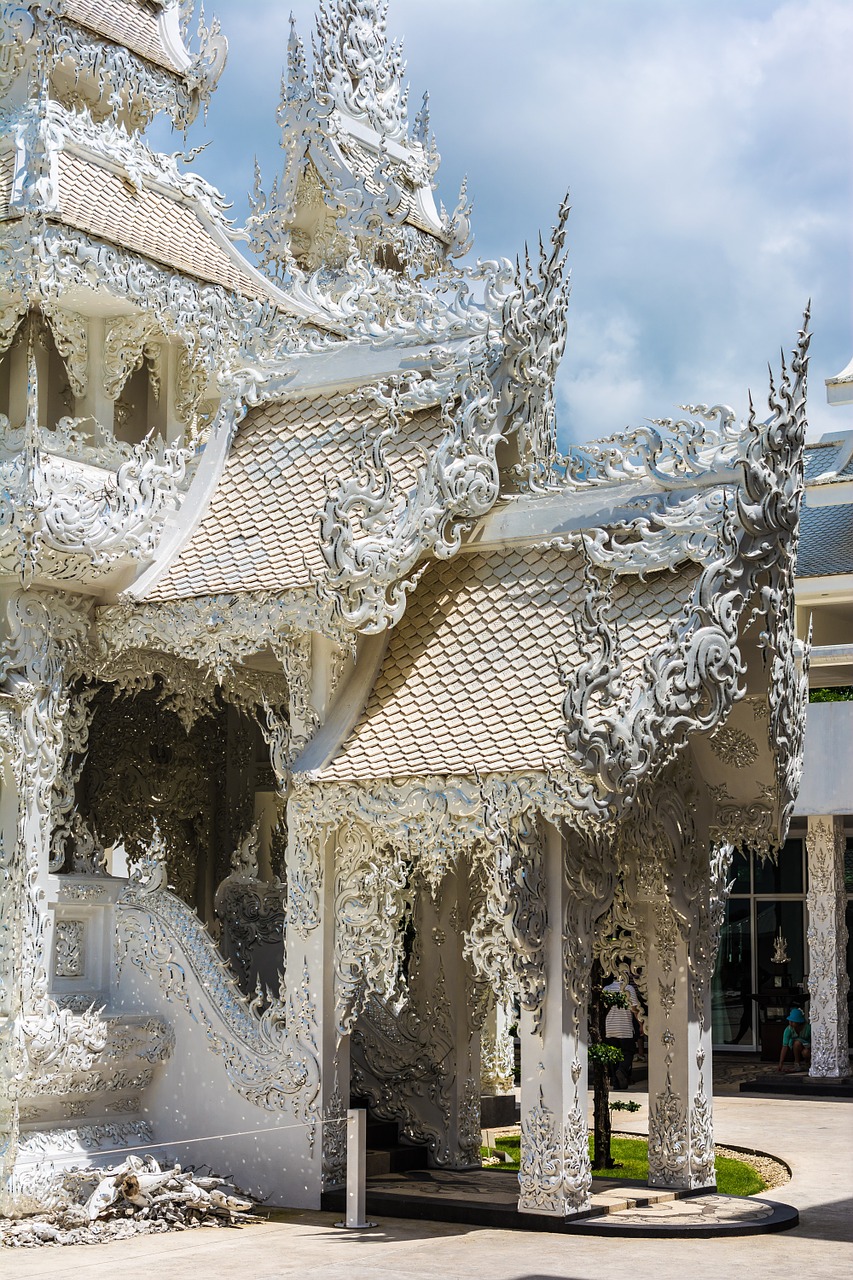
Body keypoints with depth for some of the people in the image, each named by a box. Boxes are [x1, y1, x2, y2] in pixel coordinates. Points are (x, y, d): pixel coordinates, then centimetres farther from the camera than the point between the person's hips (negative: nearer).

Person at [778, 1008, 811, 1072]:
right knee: (797, 1043, -34)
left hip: (807, 1045, -1)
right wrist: (781, 1063, -33)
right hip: (795, 1047, 1)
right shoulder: (788, 1030, -25)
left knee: (806, 1053, -35)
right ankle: (797, 1063, -15)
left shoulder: (808, 1027, -27)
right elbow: (784, 1047, -28)